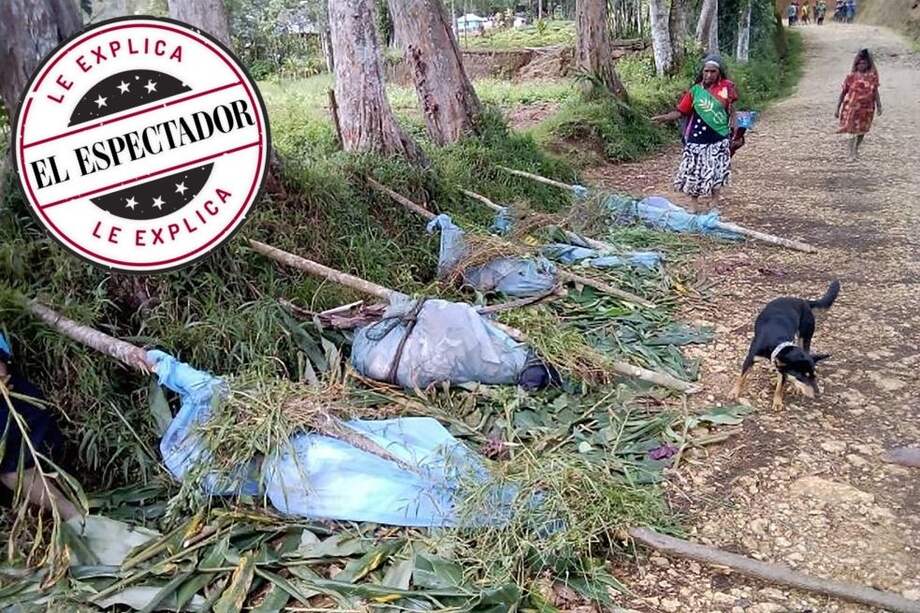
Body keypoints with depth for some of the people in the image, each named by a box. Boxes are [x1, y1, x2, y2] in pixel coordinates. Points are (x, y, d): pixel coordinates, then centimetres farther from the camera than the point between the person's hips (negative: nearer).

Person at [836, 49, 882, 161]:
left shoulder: (872, 76, -1)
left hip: (866, 108, 3)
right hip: (852, 107, -2)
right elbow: (843, 92, -1)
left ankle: (856, 149, 35)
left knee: (862, 130, 14)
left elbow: (875, 92, 4)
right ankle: (852, 154, -4)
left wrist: (879, 106, -1)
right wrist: (837, 108, -1)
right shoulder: (851, 76, -5)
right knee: (853, 130, -6)